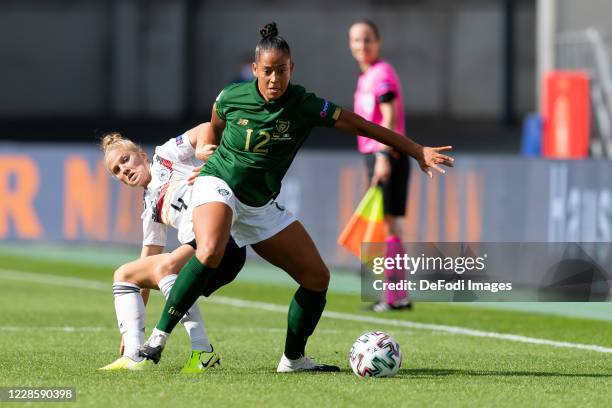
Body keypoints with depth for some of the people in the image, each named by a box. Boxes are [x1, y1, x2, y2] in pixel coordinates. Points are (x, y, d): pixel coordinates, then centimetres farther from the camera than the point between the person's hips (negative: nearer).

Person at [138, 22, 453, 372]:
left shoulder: (305, 106, -11)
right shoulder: (231, 97, -12)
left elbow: (363, 127, -10)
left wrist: (418, 152, -11)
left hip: (262, 205, 4)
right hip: (219, 186, -4)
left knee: (318, 277, 0)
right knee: (210, 252, -36)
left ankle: (293, 358, 17)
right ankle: (159, 336, -31)